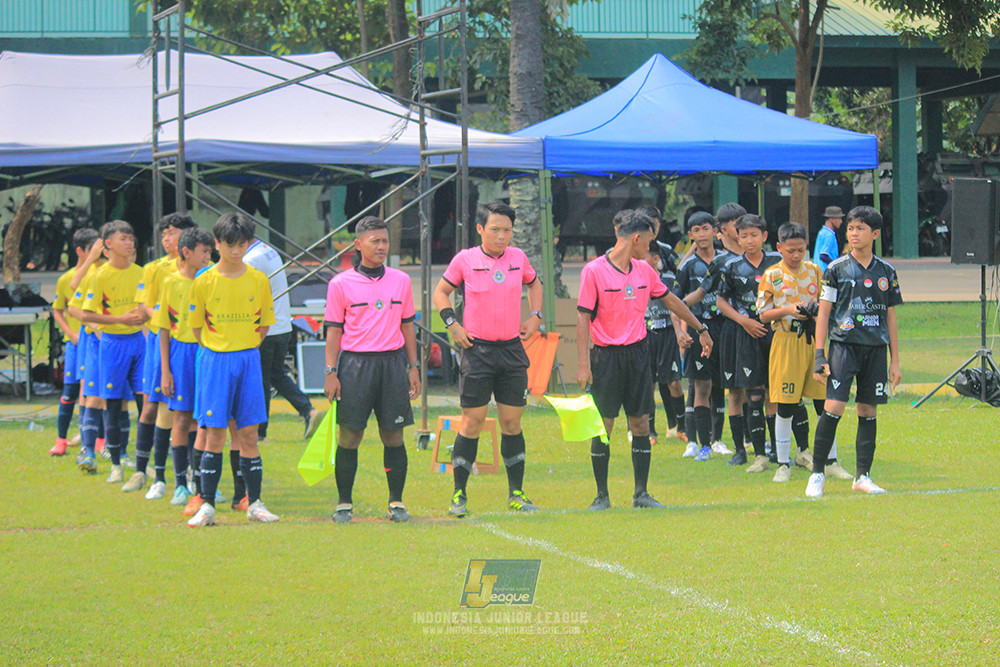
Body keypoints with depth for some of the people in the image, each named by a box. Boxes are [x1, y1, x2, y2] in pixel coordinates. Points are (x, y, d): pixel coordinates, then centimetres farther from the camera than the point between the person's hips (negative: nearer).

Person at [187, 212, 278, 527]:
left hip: (248, 360, 2)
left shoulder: (258, 280, 2)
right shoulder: (204, 282, -2)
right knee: (214, 435, -3)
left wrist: (244, 350, 5)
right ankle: (207, 506, 0)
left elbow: (263, 326, 11)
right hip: (215, 360, -1)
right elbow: (197, 326, 6)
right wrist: (219, 351, 2)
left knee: (248, 433, 3)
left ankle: (254, 503, 10)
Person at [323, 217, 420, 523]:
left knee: (393, 435, 2)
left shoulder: (401, 280, 10)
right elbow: (333, 330, 2)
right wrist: (331, 372, -4)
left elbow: (407, 326, 15)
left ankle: (396, 502, 10)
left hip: (393, 361, 2)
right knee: (349, 436, -2)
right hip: (355, 363, -2)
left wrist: (413, 368, 11)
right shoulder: (341, 284, 1)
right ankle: (344, 503, 6)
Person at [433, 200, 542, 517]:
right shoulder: (465, 260, -3)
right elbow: (441, 292, 10)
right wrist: (452, 325, -3)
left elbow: (533, 283, 26)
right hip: (477, 349, -3)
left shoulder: (518, 257, 6)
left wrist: (535, 316, 13)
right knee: (473, 421, -4)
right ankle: (459, 494, 4)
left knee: (512, 422, 5)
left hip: (512, 349, 3)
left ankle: (516, 494, 13)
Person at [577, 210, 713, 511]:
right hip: (606, 356, -5)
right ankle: (602, 495, 6)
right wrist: (583, 364, -14)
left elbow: (670, 300, 23)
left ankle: (641, 493, 9)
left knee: (640, 423, 4)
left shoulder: (644, 270, 9)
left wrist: (700, 329, 30)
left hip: (637, 352, 5)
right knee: (603, 426, -3)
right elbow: (583, 317, -9)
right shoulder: (594, 271, -8)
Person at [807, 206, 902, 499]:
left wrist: (895, 361, 12)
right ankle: (817, 473, -3)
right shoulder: (837, 269, 2)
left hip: (876, 348, 3)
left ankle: (863, 476, 13)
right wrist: (819, 354, -6)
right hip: (844, 345, -3)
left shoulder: (886, 272, 10)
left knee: (868, 412, 4)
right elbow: (823, 313, 2)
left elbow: (891, 318, 14)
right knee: (833, 408, -13)